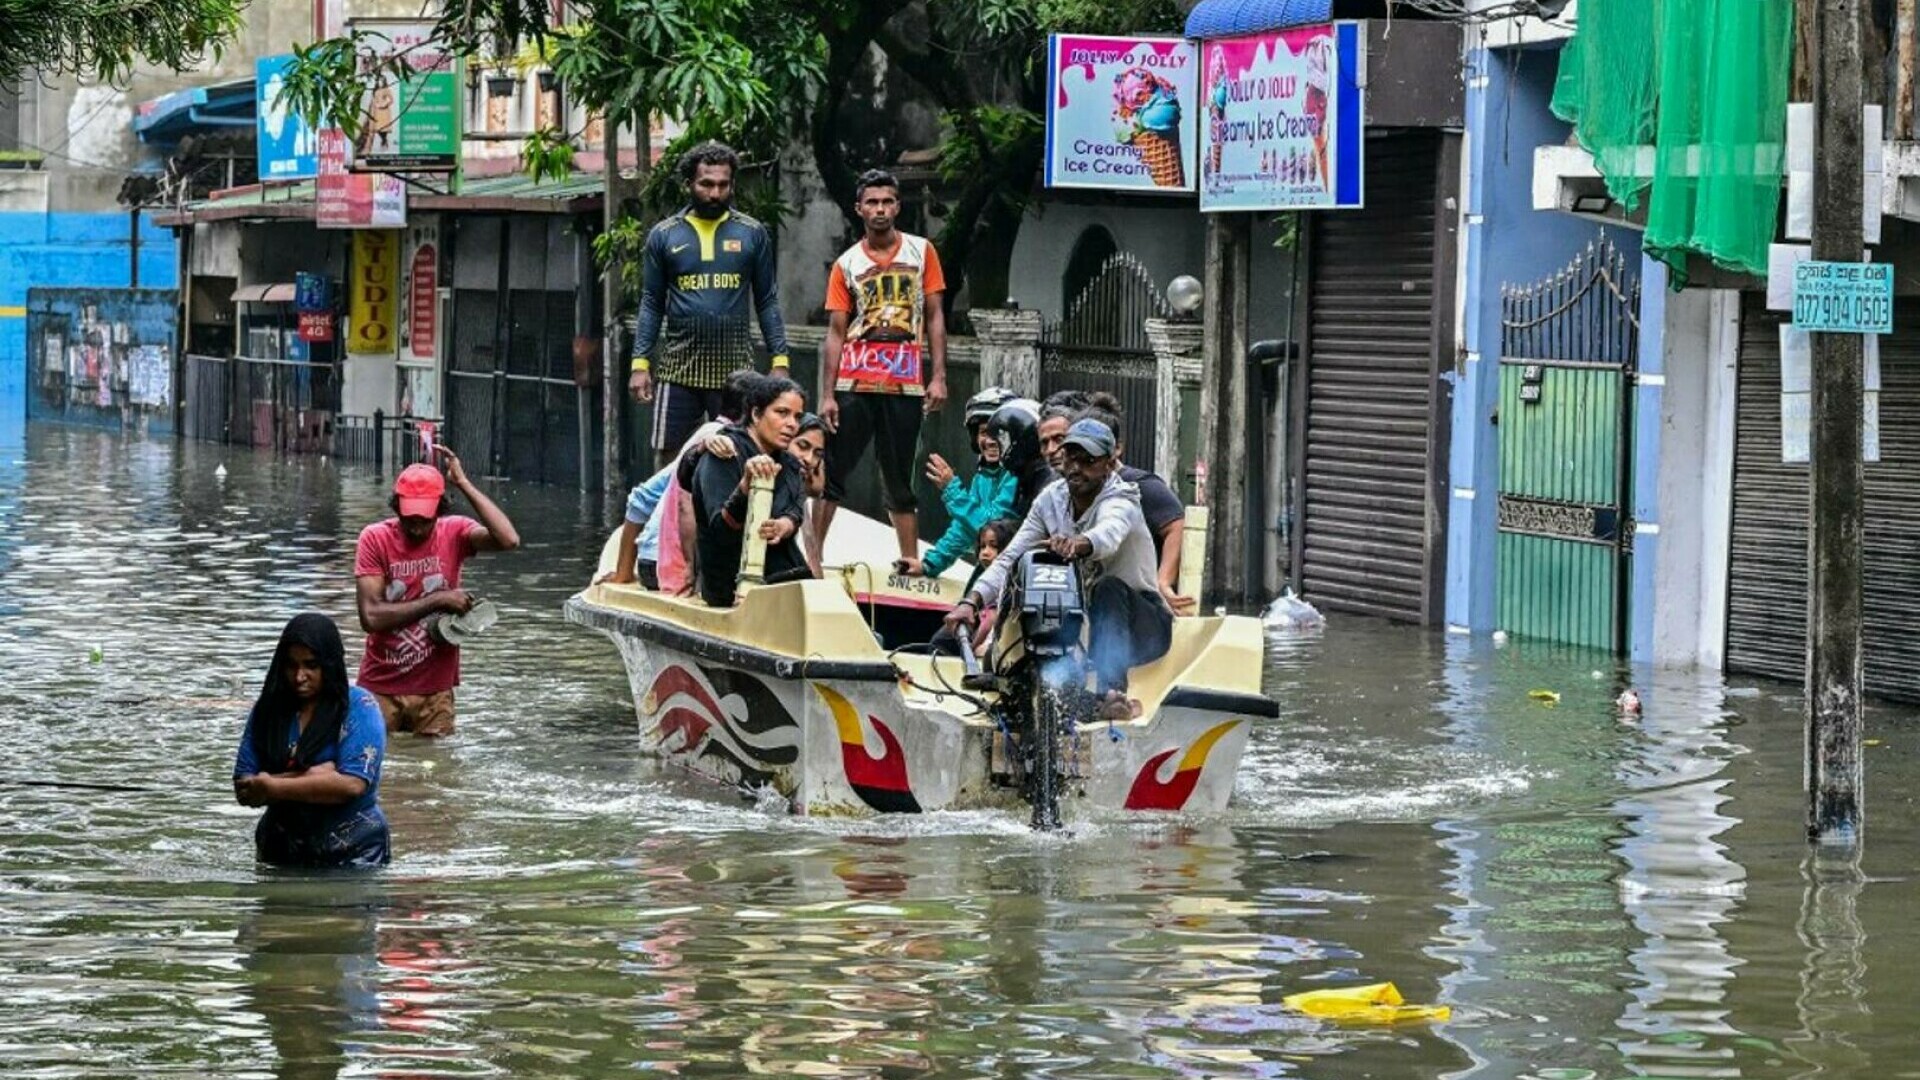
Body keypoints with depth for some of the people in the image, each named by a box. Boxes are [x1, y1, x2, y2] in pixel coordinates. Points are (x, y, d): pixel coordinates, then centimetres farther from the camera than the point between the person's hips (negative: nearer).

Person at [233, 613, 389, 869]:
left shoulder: (359, 708, -2)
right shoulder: (267, 710, 9)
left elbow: (353, 784, -13)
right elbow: (244, 789, 4)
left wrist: (274, 788, -11)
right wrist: (306, 780, -12)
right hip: (282, 852, 3)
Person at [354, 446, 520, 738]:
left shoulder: (454, 533, -4)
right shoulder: (375, 539, -7)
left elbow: (509, 540, -24)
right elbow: (371, 616, -16)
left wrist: (463, 483, -23)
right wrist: (438, 601, -17)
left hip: (434, 691, 1)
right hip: (380, 688, -1)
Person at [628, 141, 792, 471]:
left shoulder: (752, 234, 4)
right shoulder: (664, 236, 5)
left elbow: (767, 302, 6)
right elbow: (651, 304, 7)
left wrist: (780, 360, -2)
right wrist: (640, 364, -1)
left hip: (735, 369, 0)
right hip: (679, 368, 0)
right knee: (668, 460, 3)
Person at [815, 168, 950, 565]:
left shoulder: (921, 252, 6)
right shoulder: (846, 264, 5)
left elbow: (935, 317, 6)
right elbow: (835, 331, 4)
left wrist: (938, 377, -2)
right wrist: (827, 395, -3)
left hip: (906, 384, 0)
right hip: (854, 384, 0)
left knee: (899, 482, 7)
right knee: (831, 474, -2)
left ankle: (910, 562, 11)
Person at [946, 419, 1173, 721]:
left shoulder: (1121, 500, -17)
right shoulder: (1051, 499, 0)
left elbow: (1109, 533, -43)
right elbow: (1010, 557, -5)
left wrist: (1077, 544, -67)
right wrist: (972, 601, -23)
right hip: (1081, 618, 4)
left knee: (1109, 588, -38)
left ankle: (1111, 690, -50)